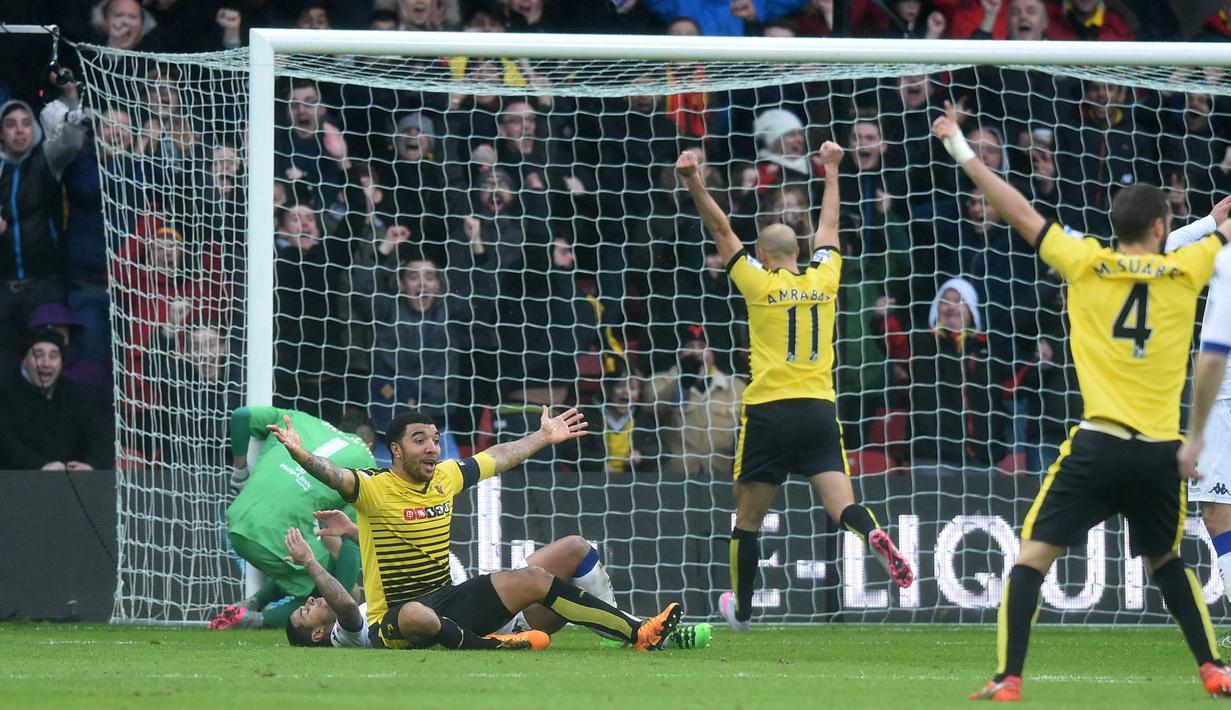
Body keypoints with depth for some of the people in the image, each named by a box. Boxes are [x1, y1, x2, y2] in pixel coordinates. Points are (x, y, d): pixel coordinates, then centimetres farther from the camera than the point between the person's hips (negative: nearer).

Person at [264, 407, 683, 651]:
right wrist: (300, 455, -54)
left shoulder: (446, 478, 6)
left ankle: (638, 634, 3)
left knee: (533, 579, 2)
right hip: (394, 620, -7)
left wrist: (544, 437, 31)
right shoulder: (375, 488, -14)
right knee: (419, 617, -45)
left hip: (447, 601, 7)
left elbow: (499, 457, 22)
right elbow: (333, 475, -34)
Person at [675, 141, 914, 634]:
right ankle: (874, 535, -40)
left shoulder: (760, 283, -1)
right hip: (820, 409, 3)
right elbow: (829, 225, 24)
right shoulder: (823, 280, 9)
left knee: (747, 520, 10)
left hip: (769, 412, -3)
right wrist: (830, 171, 36)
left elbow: (721, 229, -2)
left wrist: (694, 183, 0)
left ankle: (741, 608, 19)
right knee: (841, 504, -7)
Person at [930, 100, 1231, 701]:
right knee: (1166, 562, 24)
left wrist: (963, 152, 17)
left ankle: (1008, 679, -12)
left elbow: (1020, 213, 8)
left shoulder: (1086, 264, 2)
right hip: (1161, 451, 3)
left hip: (1099, 445, -3)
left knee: (1033, 554, 0)